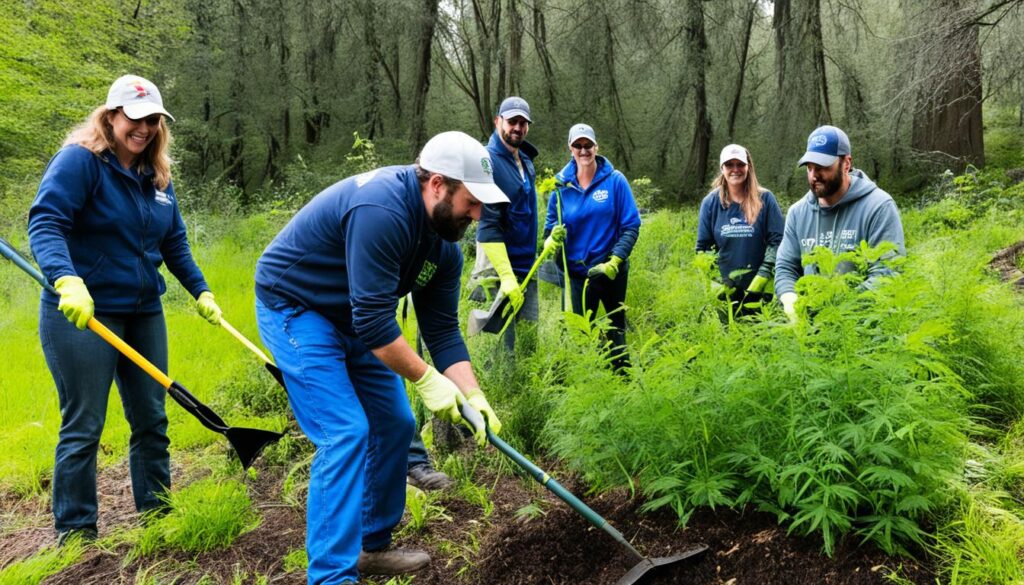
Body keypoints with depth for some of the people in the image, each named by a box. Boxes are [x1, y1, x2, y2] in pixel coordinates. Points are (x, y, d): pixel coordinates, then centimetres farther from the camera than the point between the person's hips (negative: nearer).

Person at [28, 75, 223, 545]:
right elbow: (45, 224, -21)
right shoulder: (79, 161, -10)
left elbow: (174, 242, 18)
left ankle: (156, 514, 26)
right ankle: (74, 534, 14)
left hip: (143, 313, 7)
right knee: (83, 427, 0)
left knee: (151, 418, 12)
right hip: (81, 315, -6)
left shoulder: (157, 175, 11)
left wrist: (201, 291, 14)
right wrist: (67, 280, -36)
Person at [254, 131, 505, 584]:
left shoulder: (443, 243, -5)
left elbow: (443, 332, -4)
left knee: (395, 425, 8)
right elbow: (373, 321, -33)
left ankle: (373, 545, 24)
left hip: (355, 317, 9)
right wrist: (427, 380, -25)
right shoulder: (381, 210, -32)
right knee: (345, 433, -17)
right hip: (295, 308, -9)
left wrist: (472, 396, -15)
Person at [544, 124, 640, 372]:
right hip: (577, 272, 1)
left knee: (616, 327, 16)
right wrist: (552, 238, -20)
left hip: (612, 270, -1)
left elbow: (631, 226, -9)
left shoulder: (615, 180, -8)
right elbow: (551, 224, 4)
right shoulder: (562, 184, -2)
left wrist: (614, 261, -20)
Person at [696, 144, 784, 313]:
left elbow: (777, 242, -3)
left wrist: (763, 278, -12)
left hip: (759, 291, -1)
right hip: (724, 291, 1)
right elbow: (703, 248, 7)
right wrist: (714, 284, -4)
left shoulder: (765, 199, 0)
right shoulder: (710, 202, 4)